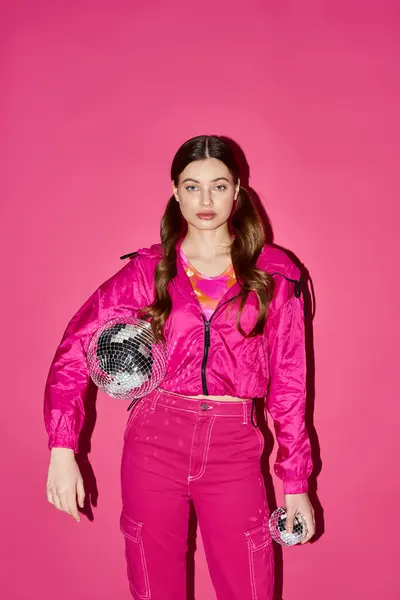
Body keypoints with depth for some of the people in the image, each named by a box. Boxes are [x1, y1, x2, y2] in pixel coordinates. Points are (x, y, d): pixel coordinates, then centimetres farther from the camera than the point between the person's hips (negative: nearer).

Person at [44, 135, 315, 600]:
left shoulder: (273, 274, 1)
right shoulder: (148, 270, 1)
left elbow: (288, 380, 2)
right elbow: (74, 350, -5)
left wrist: (297, 483, 3)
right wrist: (62, 449, -15)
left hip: (233, 448, 0)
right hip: (154, 441, 1)